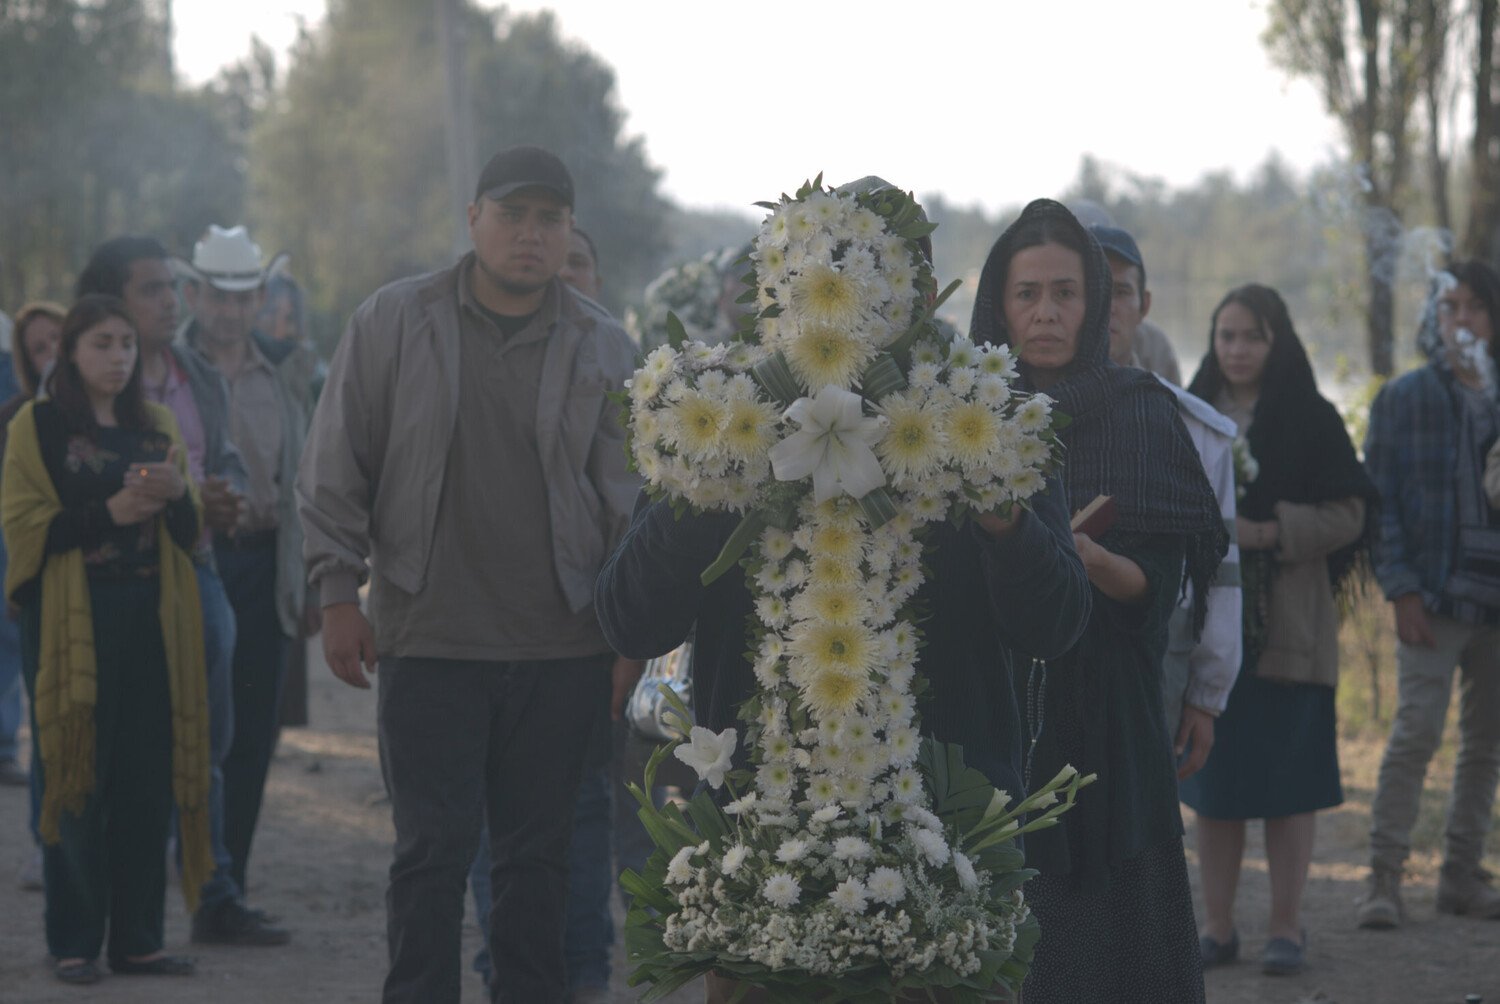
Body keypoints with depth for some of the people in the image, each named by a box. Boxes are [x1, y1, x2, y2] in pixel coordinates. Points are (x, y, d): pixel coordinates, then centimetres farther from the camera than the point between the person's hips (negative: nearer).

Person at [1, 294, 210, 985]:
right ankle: (74, 943, 2)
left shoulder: (156, 428, 17)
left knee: (148, 784, 2)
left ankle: (136, 939, 9)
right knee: (77, 783, -4)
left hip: (149, 622, 4)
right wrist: (109, 512, -16)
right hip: (73, 622, -4)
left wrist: (176, 495, -6)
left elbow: (188, 536, 16)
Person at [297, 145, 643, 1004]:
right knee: (434, 847, -2)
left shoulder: (602, 347, 5)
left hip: (562, 649, 2)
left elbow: (629, 501, 7)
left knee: (539, 852, 8)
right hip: (429, 642, -2)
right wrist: (339, 594, 0)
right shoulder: (394, 323, 1)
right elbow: (337, 472, 5)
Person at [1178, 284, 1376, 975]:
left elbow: (1348, 512, -5)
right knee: (1210, 775, 4)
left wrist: (1266, 534, -16)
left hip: (1286, 626, -3)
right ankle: (1217, 925, 12)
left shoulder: (1311, 420, 0)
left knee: (1286, 777, -2)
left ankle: (1286, 927, 7)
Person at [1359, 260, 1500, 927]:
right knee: (1418, 729, -12)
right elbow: (1380, 501, -1)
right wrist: (1402, 589, -9)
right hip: (1435, 596, -4)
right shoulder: (1402, 399, 2)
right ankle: (1384, 876, -8)